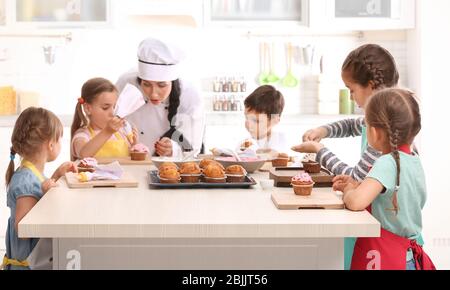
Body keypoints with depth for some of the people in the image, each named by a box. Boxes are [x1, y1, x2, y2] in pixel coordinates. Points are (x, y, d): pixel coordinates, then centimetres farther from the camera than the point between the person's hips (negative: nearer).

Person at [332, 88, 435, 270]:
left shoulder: (387, 163, -21)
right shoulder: (414, 160, 4)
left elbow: (356, 202, -31)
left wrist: (348, 191, -9)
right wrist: (356, 186, 7)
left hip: (383, 258, -8)